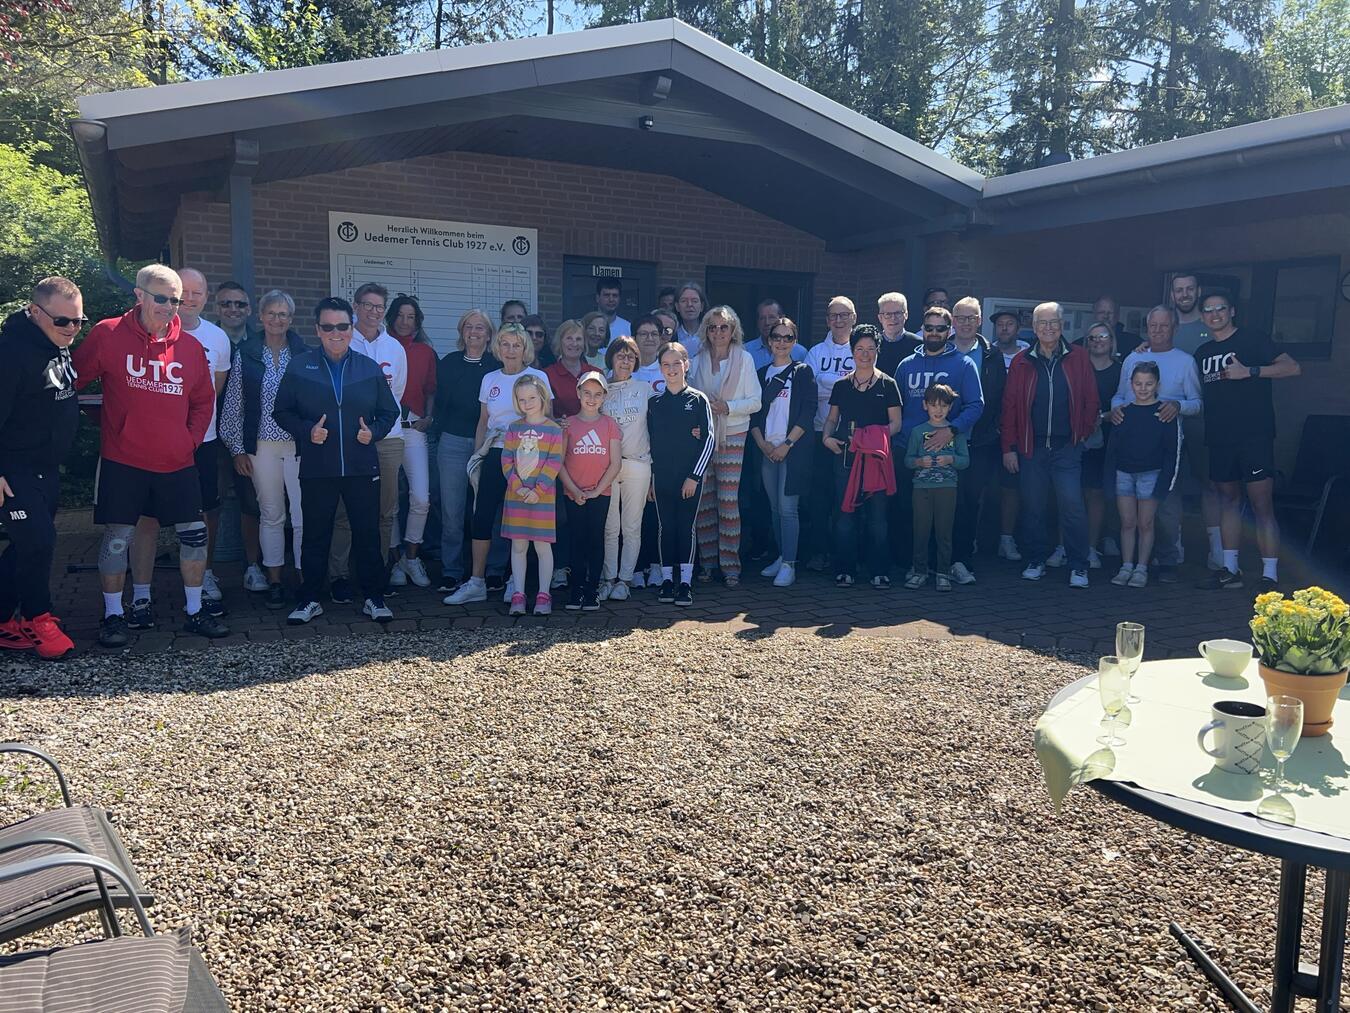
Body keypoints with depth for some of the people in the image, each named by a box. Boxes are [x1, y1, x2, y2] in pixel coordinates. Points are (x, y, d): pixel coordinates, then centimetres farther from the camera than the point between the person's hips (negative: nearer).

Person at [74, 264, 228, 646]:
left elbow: (203, 400, 15)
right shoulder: (107, 334, -5)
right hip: (123, 461, -3)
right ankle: (113, 615, 17)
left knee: (194, 534, 6)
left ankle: (195, 611, 20)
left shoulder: (191, 347, 4)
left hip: (178, 463, 3)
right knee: (117, 536, 2)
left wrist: (192, 438, 5)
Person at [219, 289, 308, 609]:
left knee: (304, 515, -5)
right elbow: (233, 405, 5)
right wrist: (237, 449, 2)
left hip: (299, 445, 0)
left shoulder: (304, 354, 4)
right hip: (262, 447, 1)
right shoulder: (245, 355, 4)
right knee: (271, 515, 8)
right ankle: (274, 582, 17)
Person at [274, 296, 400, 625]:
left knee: (368, 533, 5)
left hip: (362, 467, 1)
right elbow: (281, 412, 5)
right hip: (317, 469, -1)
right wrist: (307, 431, -12)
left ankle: (374, 597, 17)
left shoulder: (370, 368, 7)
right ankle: (310, 599, 20)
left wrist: (374, 432, -7)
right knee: (315, 535, 8)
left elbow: (389, 412, 12)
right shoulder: (299, 367, 3)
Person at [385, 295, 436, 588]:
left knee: (421, 498, -10)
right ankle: (395, 562, 15)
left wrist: (428, 416, 4)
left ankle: (411, 557, 9)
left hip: (413, 429, 1)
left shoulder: (426, 351, 12)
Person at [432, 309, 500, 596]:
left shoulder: (497, 367, 4)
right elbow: (438, 401, 12)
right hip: (453, 443, 1)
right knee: (452, 511, 0)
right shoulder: (449, 363, 9)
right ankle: (451, 573, 8)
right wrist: (443, 426, 1)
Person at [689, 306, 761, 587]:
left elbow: (754, 402, 1)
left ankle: (730, 565, -3)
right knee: (704, 500, 2)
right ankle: (708, 561, 11)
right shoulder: (697, 362, 12)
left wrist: (728, 407, -13)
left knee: (729, 499, -8)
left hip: (732, 436, -3)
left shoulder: (744, 359, 4)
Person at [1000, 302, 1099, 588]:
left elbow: (1091, 400, 6)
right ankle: (1036, 561, 20)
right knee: (1033, 508, 7)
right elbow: (1010, 405, 4)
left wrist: (1084, 432, 0)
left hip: (1067, 447, -1)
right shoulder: (1022, 361, 5)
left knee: (1072, 507, -7)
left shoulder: (1078, 357, 4)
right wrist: (1008, 447, 0)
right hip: (1030, 447, 1)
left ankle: (1078, 567, 2)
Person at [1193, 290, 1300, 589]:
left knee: (1262, 506, -8)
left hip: (1254, 436, -6)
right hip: (1219, 439, 6)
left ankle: (1270, 575, -7)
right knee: (1228, 501, 11)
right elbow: (1197, 393, 25)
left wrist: (1249, 371, -18)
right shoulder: (1202, 352, 16)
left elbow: (1293, 368, -10)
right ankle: (1230, 570, 18)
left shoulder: (1252, 341, -1)